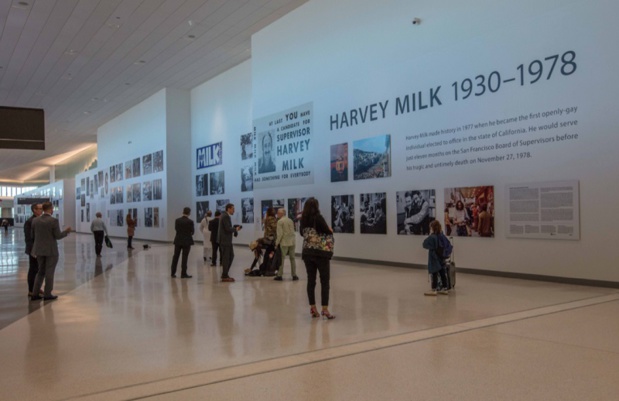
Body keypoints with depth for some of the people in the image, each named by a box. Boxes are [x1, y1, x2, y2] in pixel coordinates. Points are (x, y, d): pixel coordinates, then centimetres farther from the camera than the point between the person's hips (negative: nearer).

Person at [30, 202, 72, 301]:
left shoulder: (35, 220, 2)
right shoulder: (54, 221, -14)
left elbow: (33, 235, 9)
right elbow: (58, 236, -12)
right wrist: (66, 231, 5)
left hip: (39, 250, 5)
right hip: (51, 250, -5)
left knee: (41, 271, 16)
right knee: (49, 272, 4)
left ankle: (35, 294, 12)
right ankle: (47, 294, 8)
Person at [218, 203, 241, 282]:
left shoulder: (225, 216, 15)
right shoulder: (226, 216, -17)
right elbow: (228, 229, -23)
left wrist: (234, 228, 5)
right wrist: (236, 229, -7)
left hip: (226, 240, 10)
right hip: (225, 240, -10)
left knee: (231, 256, 15)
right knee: (226, 258, -3)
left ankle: (225, 273, 21)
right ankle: (224, 277, 5)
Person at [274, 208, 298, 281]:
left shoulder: (280, 221, -8)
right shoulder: (290, 220, 11)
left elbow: (280, 234, -13)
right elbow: (293, 231, 12)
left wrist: (277, 243, -6)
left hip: (284, 242, -5)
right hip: (292, 242, 6)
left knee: (281, 259, 2)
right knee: (292, 258, 9)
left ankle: (279, 275, 4)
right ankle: (294, 275, 11)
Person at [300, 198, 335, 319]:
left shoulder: (303, 219, 4)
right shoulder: (318, 217, -13)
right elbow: (328, 232, -13)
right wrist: (330, 230, 8)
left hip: (307, 253, 5)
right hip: (320, 253, -5)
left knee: (311, 280, 10)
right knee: (325, 281, 1)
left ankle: (312, 308, 14)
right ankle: (325, 309, -4)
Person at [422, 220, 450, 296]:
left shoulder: (431, 237, -19)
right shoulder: (442, 235, 1)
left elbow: (425, 244, -17)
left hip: (434, 258, -6)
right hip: (441, 257, 7)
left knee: (434, 274, 1)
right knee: (442, 273, 13)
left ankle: (434, 290, 6)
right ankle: (445, 288, 20)